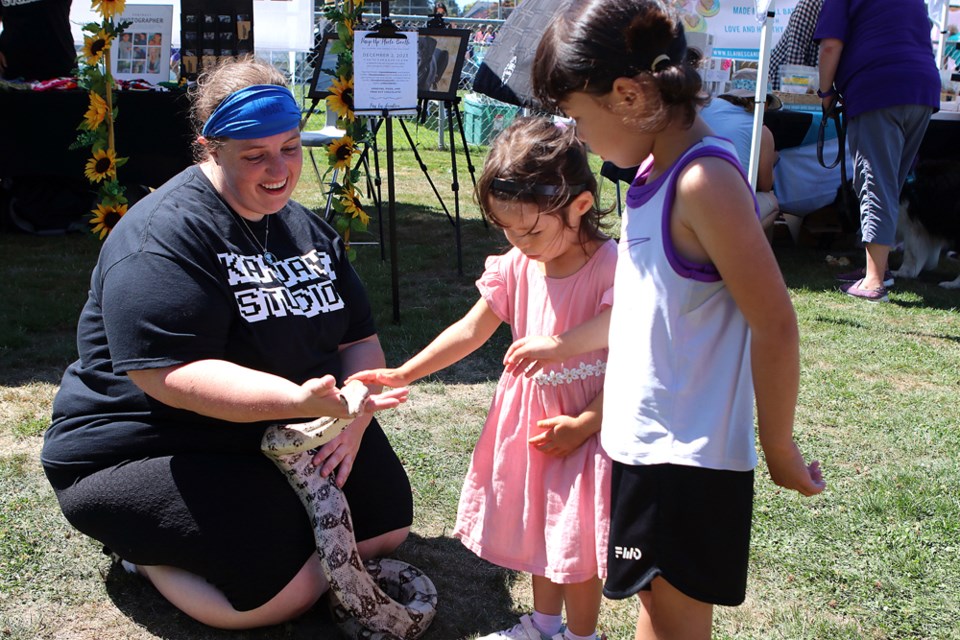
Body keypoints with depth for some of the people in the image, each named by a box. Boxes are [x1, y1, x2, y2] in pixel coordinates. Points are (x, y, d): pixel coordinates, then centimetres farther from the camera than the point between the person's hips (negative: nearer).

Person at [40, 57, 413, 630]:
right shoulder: (163, 239, -21)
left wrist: (352, 418, -14)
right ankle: (143, 547, 4)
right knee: (289, 589, -21)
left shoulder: (307, 229, 6)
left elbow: (360, 339, 7)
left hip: (283, 433, 8)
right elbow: (170, 375, -30)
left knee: (388, 528, 7)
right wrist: (299, 400, -43)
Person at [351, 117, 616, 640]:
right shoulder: (516, 266, -4)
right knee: (535, 524, 21)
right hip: (528, 417, 6)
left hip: (585, 426, -6)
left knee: (577, 536, 7)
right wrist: (402, 373, 0)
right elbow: (471, 330, 3)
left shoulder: (612, 270, -22)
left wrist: (583, 425, -20)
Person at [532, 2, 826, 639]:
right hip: (647, 441, 8)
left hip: (692, 456, -8)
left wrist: (779, 450, -12)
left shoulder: (704, 181, -23)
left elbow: (775, 328, -21)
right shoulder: (657, 168, 5)